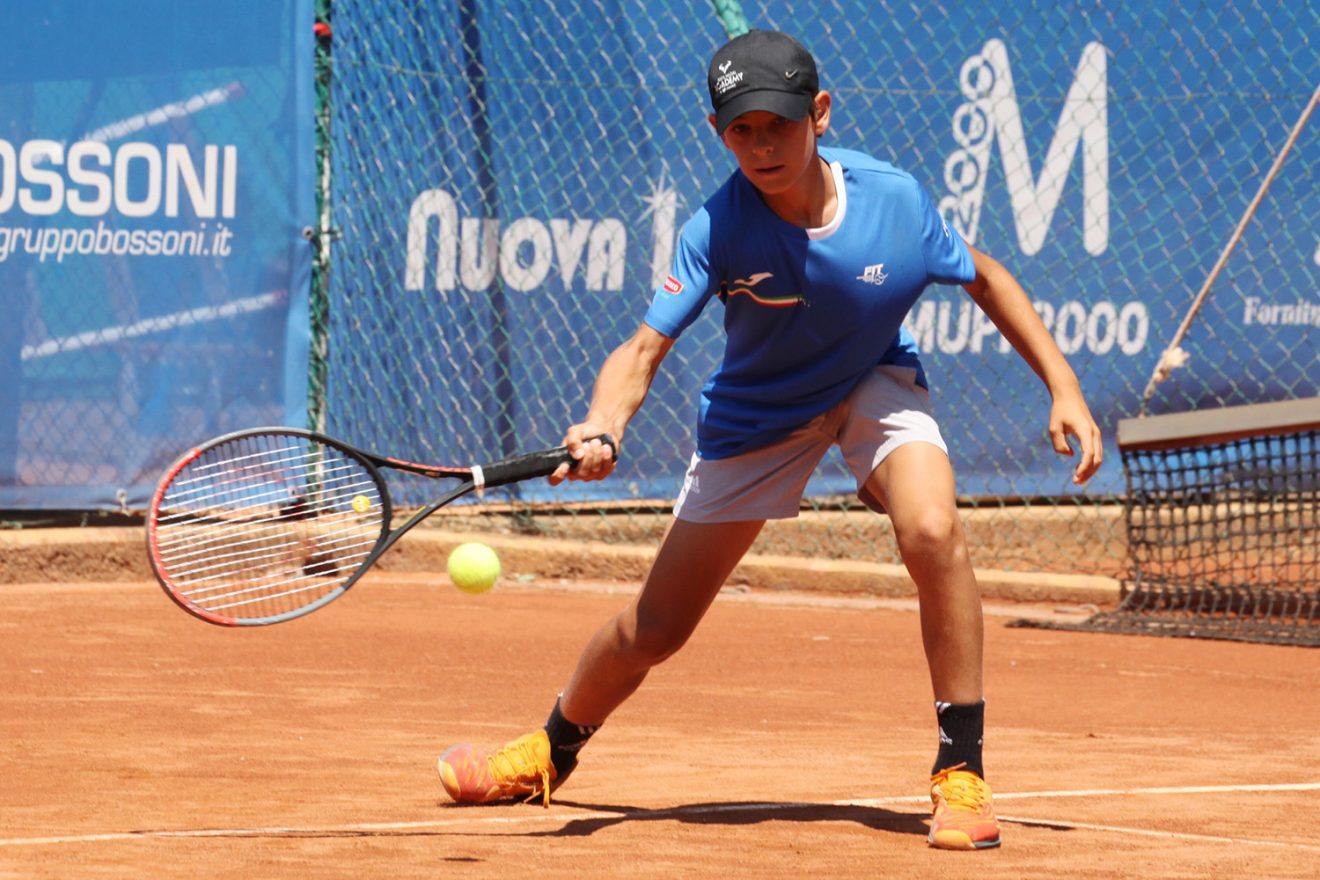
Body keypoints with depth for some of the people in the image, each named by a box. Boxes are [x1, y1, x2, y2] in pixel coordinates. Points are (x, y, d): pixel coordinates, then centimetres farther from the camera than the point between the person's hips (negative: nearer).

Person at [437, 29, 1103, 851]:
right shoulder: (717, 230, -28)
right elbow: (645, 347, -34)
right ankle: (553, 751, 37)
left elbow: (984, 276, -5)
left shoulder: (895, 198, -24)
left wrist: (1064, 385, -9)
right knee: (654, 629, 5)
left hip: (875, 383, 0)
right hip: (757, 414, 0)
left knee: (932, 529, -32)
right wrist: (603, 428, -55)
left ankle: (961, 772, -18)